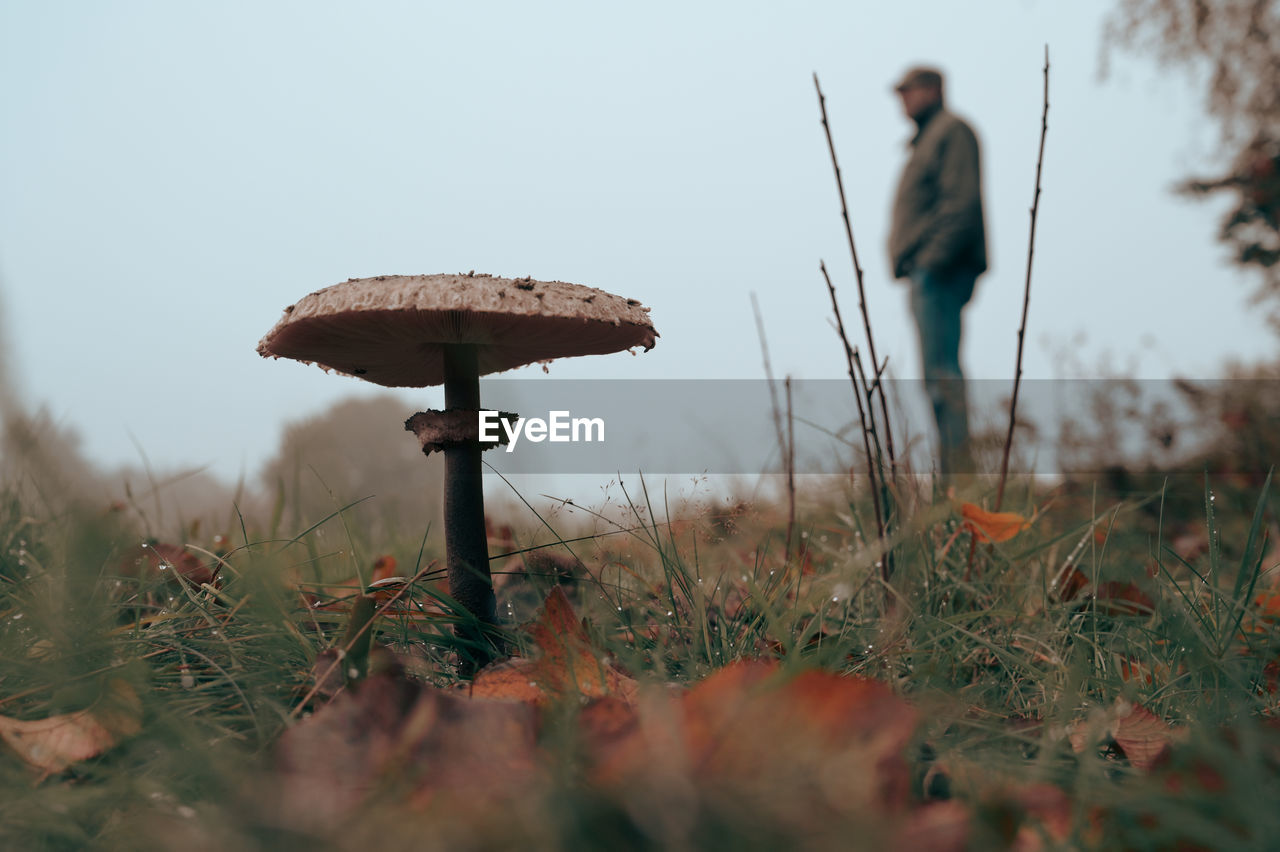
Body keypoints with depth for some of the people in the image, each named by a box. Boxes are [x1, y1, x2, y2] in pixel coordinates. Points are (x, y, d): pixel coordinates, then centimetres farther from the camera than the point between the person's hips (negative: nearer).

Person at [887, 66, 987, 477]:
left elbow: (962, 201, -16)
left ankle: (958, 465, -15)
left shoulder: (952, 130, -3)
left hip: (940, 271, -10)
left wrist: (934, 258, -23)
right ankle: (952, 470, 11)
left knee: (941, 372, -15)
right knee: (940, 372, 8)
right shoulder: (926, 138, 27)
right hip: (925, 272, 10)